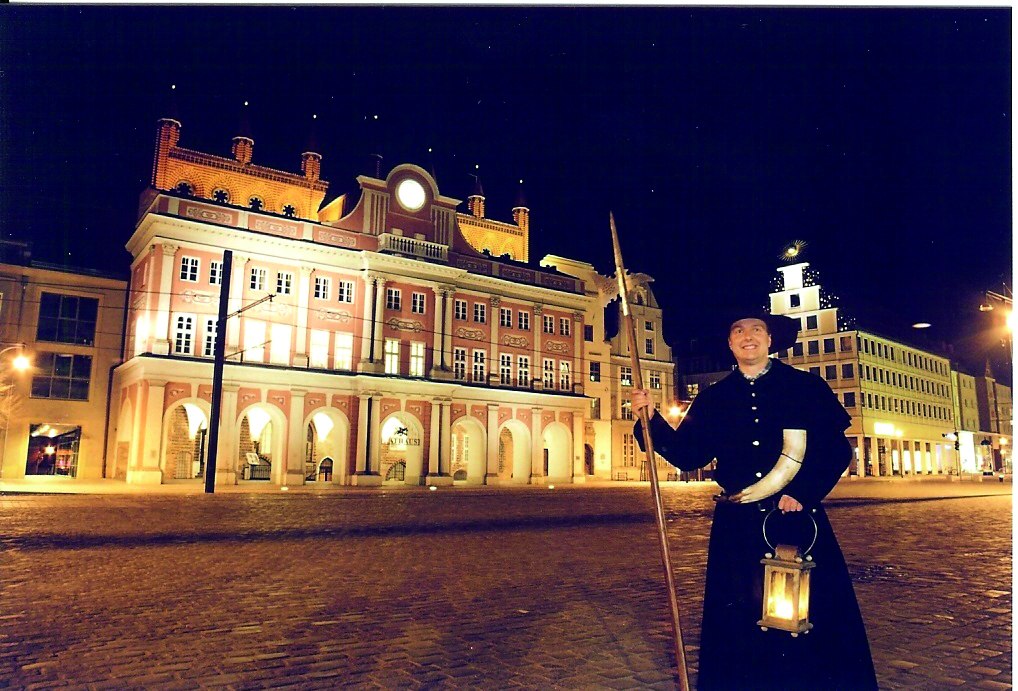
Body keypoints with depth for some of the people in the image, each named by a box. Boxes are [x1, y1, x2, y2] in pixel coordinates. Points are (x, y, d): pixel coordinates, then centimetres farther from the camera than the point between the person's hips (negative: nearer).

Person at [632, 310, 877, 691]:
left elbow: (837, 450, -1)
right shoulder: (714, 398, 8)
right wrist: (652, 418, -7)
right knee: (740, 617, 8)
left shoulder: (806, 387, 3)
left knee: (810, 614, 2)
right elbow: (687, 455, 5)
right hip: (737, 526, 2)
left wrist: (801, 494, -13)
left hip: (797, 518, -1)